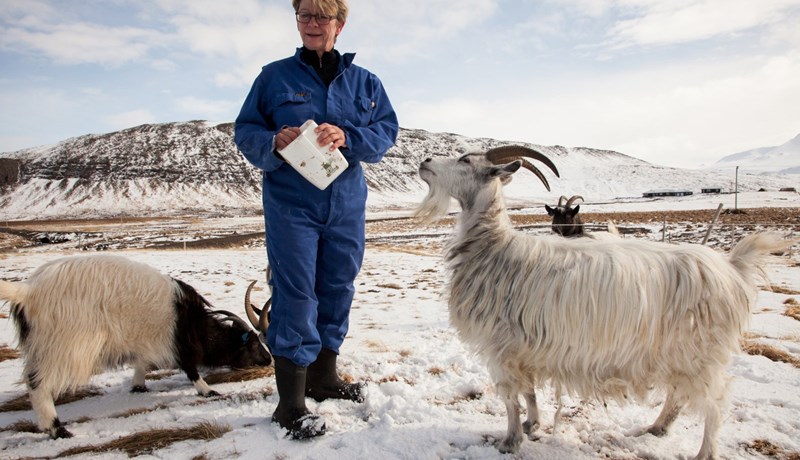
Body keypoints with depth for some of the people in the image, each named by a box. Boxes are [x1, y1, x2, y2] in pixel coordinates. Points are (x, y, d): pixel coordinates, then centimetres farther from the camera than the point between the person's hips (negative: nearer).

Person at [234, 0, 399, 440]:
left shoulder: (363, 81, 11)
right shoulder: (275, 75, 4)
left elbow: (387, 130, 3)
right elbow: (245, 130, 3)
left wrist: (347, 137, -17)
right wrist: (274, 142, -19)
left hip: (347, 203, 4)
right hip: (290, 204, -3)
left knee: (337, 289, 9)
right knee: (295, 293, -8)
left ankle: (323, 376, 27)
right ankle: (290, 401, 0)